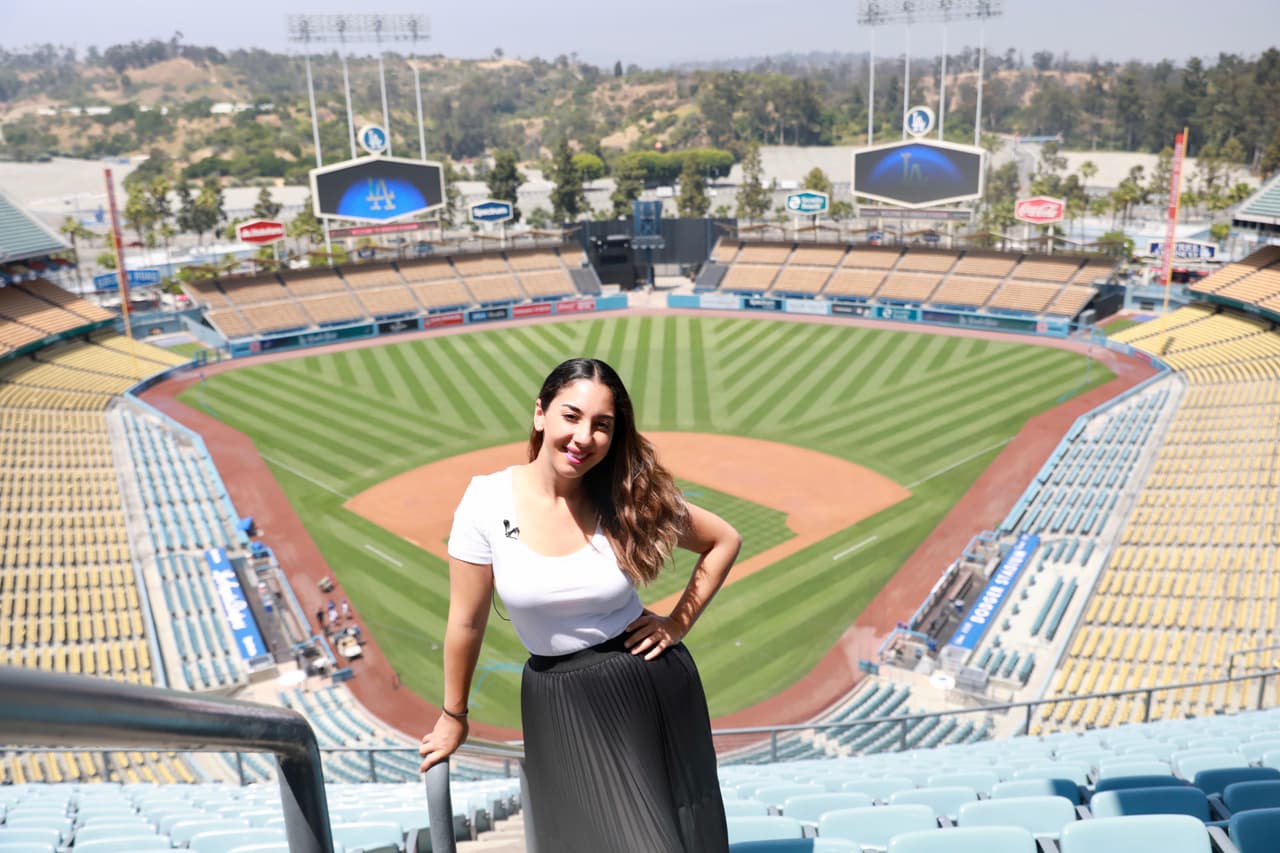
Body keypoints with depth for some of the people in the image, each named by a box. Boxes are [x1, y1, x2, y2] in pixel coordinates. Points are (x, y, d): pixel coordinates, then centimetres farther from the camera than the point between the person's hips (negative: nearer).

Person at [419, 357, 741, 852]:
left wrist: (679, 622, -3)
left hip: (651, 688, 1)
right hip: (560, 701, -1)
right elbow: (467, 622, -3)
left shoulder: (630, 498, -10)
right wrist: (453, 716, 7)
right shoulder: (487, 502, -13)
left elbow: (724, 541, 4)